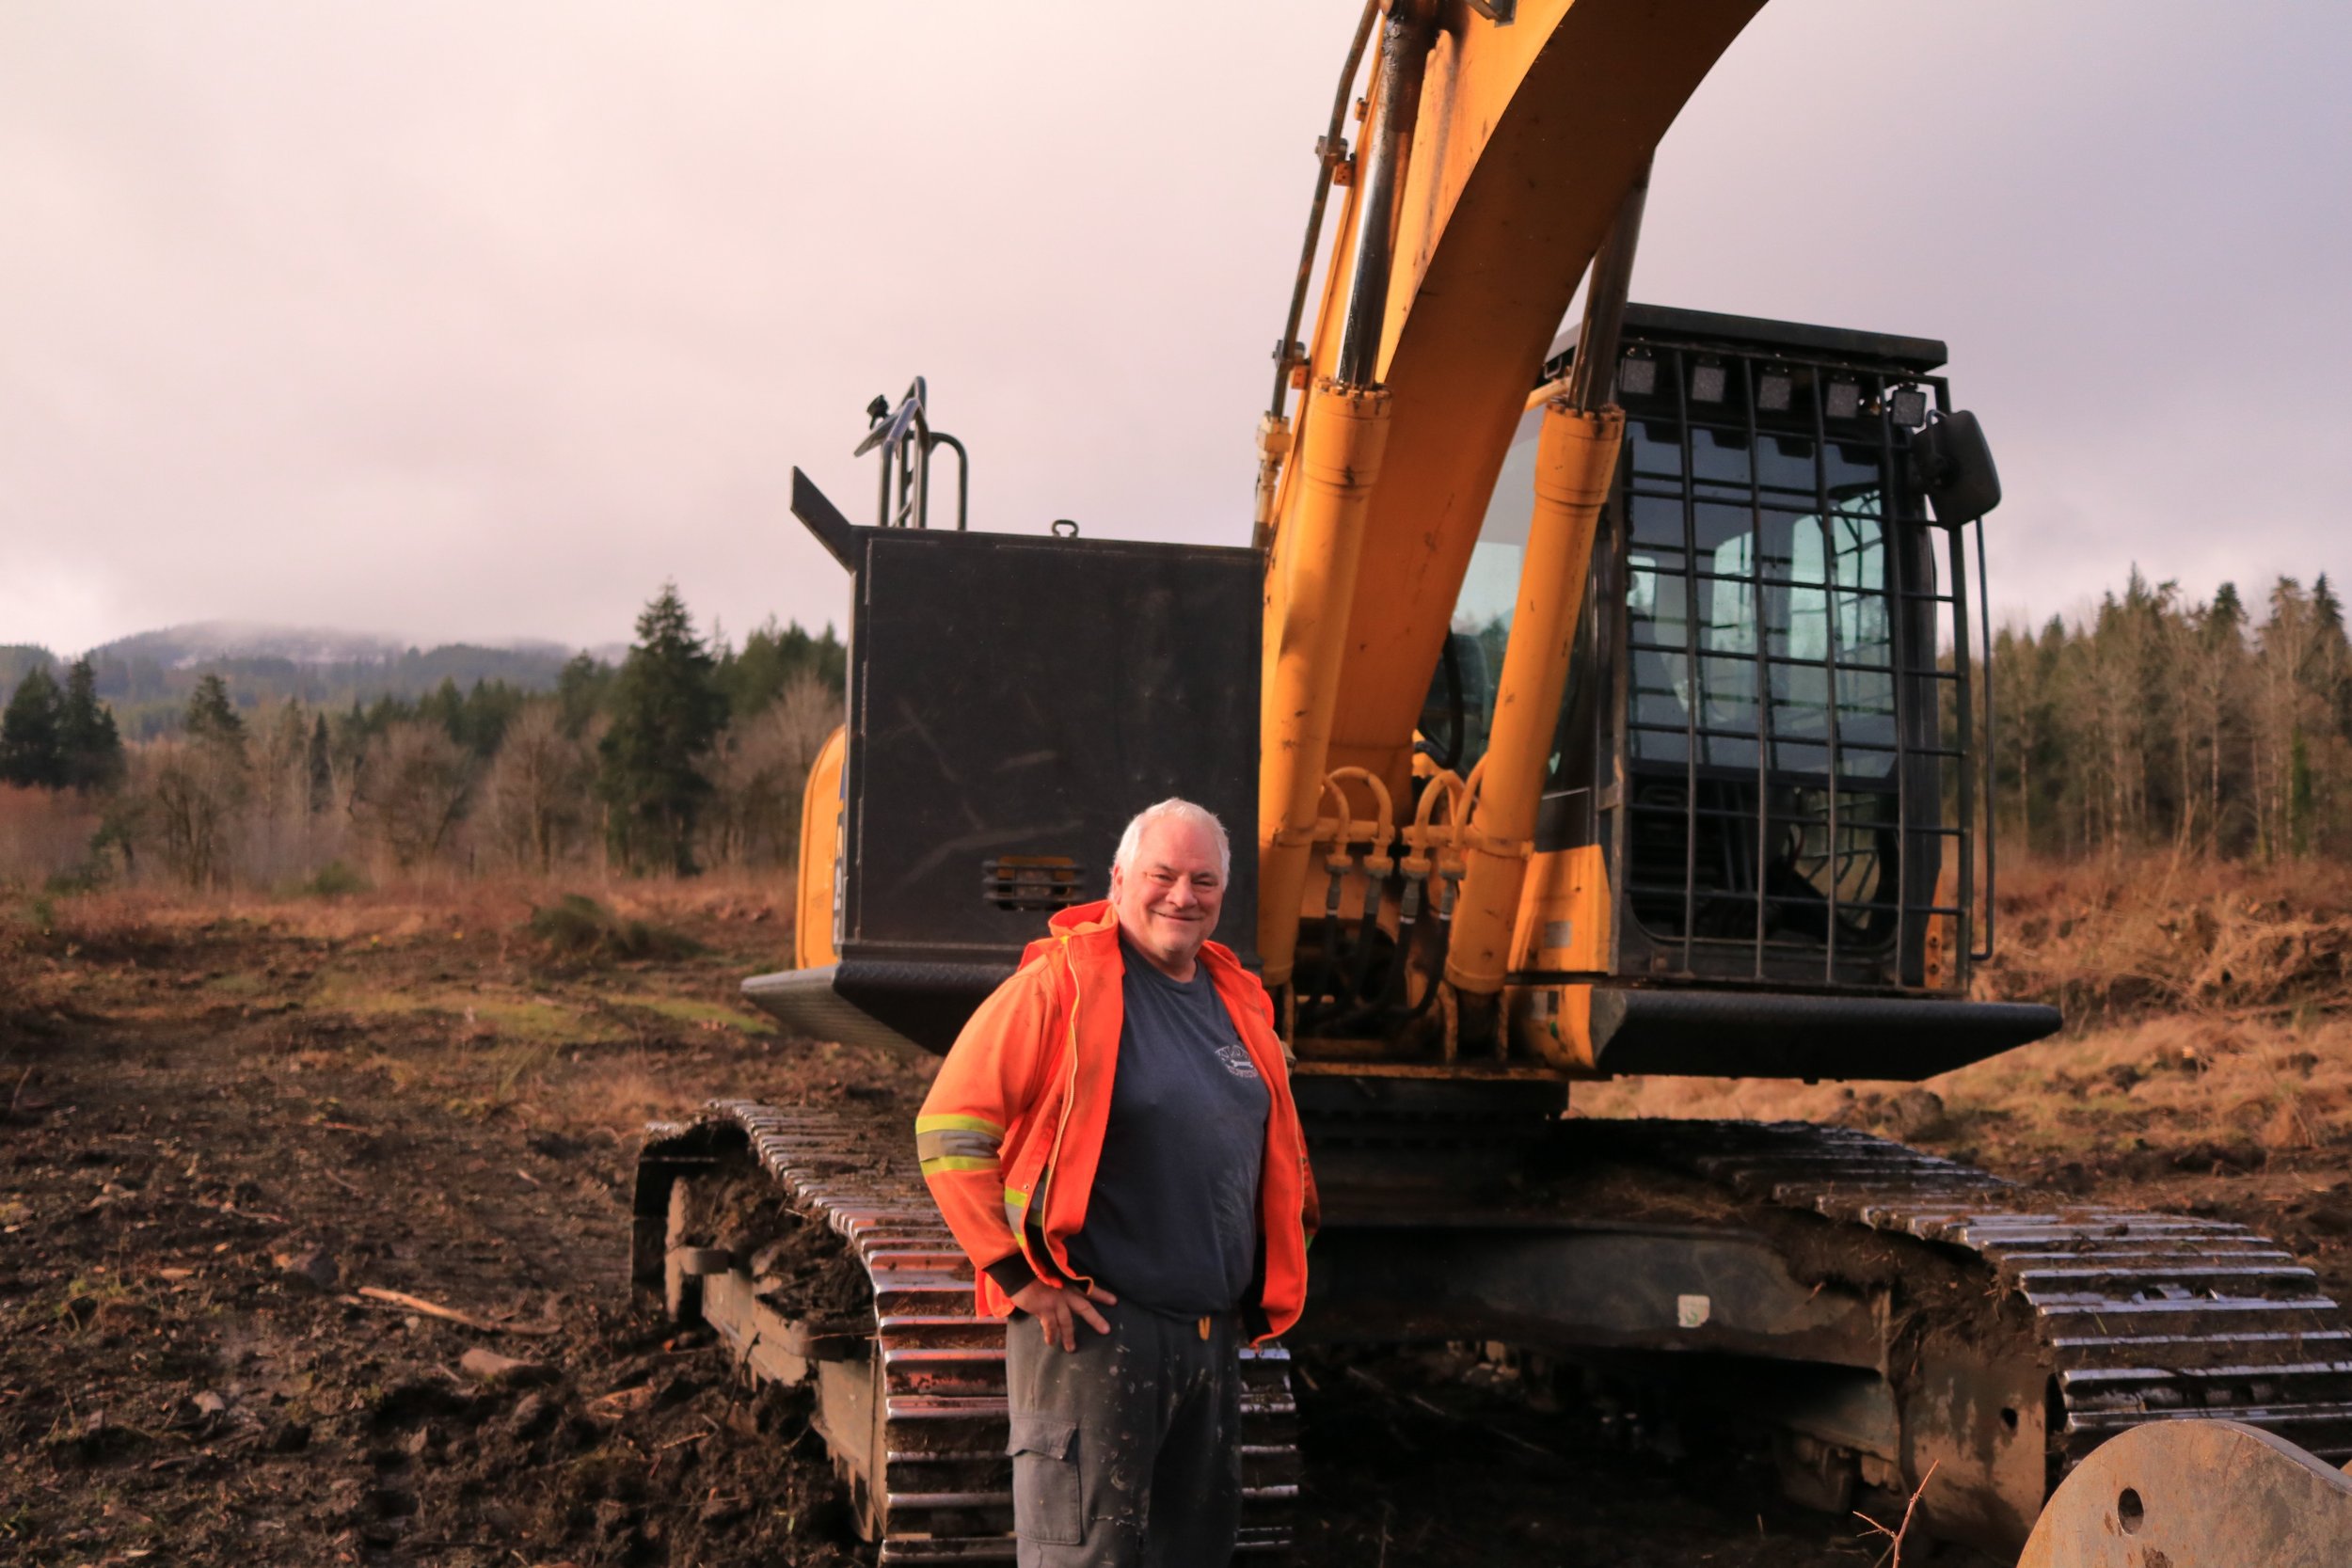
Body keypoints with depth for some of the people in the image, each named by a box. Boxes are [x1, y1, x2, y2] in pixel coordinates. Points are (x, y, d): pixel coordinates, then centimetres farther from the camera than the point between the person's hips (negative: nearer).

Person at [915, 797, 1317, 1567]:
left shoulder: (1238, 1001, 12)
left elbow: (1277, 1153, 26)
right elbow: (947, 1131, -14)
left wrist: (1272, 1284, 18)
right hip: (1091, 1327, -7)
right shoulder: (1057, 984, -10)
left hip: (1215, 1335, 7)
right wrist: (1020, 1275, -16)